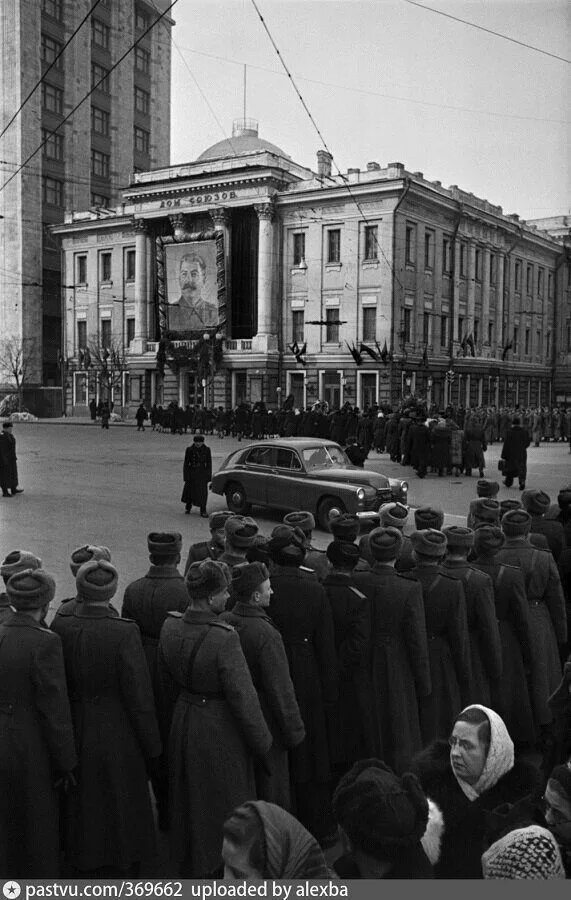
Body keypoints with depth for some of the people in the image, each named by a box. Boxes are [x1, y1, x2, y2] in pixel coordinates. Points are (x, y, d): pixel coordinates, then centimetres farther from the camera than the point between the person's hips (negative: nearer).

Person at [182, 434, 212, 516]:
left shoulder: (206, 450, -2)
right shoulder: (189, 450, -4)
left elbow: (209, 463, 3)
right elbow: (186, 463, -1)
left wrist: (209, 475, 1)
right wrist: (185, 476, -3)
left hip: (202, 474, 0)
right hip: (192, 474, 0)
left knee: (203, 492, -3)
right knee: (189, 490, 12)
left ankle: (203, 511, 5)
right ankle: (188, 507, 35)